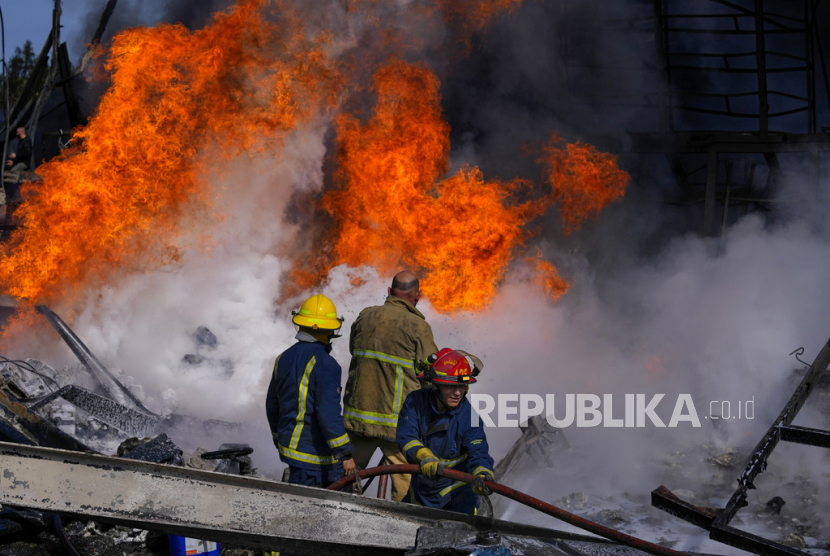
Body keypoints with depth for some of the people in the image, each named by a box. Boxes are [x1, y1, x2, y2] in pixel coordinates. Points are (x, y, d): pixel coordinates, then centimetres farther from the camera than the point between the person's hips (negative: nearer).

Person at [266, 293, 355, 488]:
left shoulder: (284, 358, 9)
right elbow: (329, 413, -22)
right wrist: (345, 453, -17)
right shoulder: (324, 364, -17)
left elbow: (272, 406, 18)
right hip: (313, 454, -9)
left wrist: (279, 441, 30)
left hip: (290, 443, 9)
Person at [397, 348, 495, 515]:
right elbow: (405, 436, -20)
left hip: (456, 484, -2)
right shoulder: (415, 401, -12)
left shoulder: (470, 415, -18)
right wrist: (423, 455, -40)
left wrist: (482, 476, -47)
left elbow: (478, 453, -25)